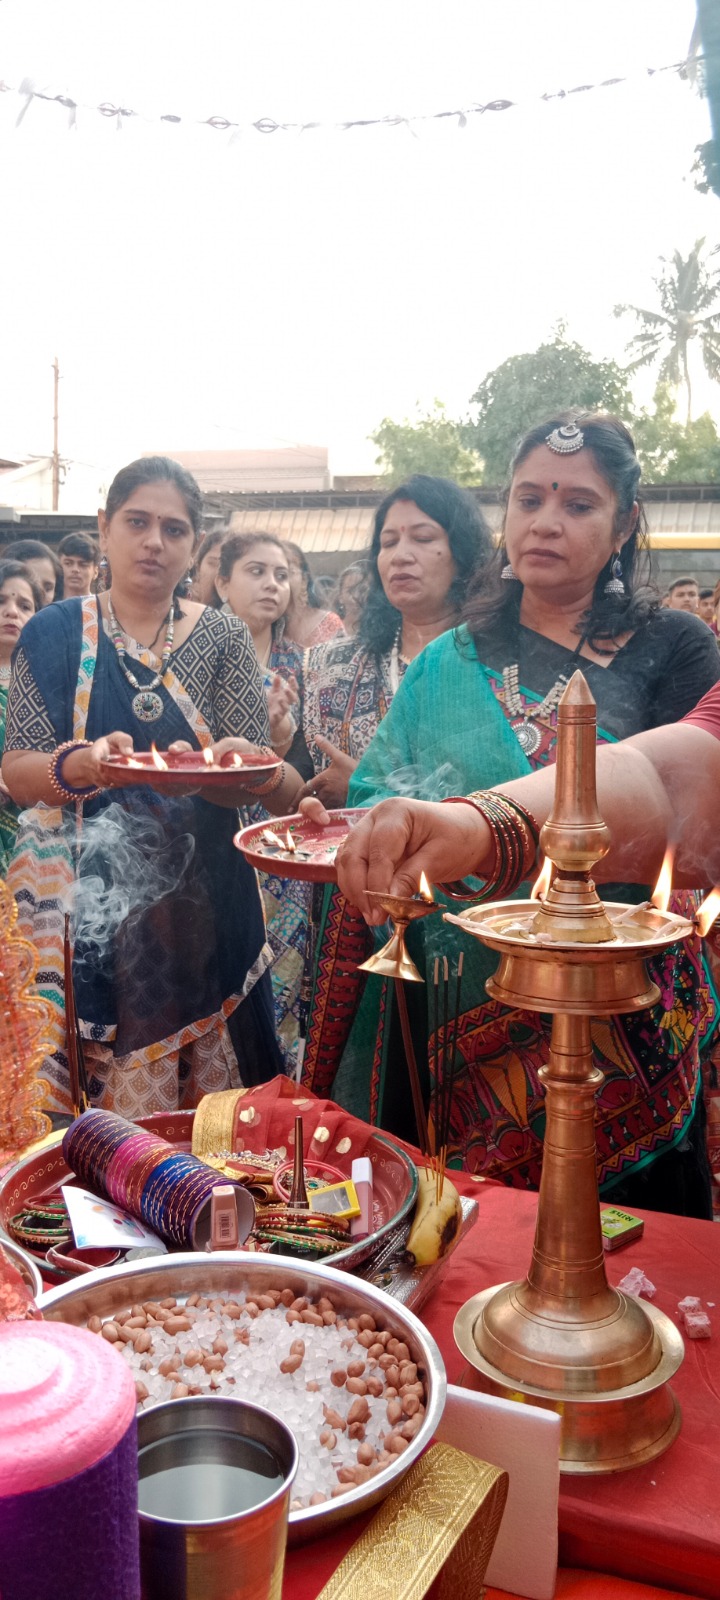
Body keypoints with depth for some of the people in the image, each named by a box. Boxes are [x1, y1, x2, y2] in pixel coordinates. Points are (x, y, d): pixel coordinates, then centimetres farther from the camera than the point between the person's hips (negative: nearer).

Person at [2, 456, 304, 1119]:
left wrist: (216, 767, -24)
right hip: (78, 900, 0)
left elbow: (251, 782, -1)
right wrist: (80, 765, -23)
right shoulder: (55, 633, 4)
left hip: (196, 900, 1)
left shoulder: (224, 638, 6)